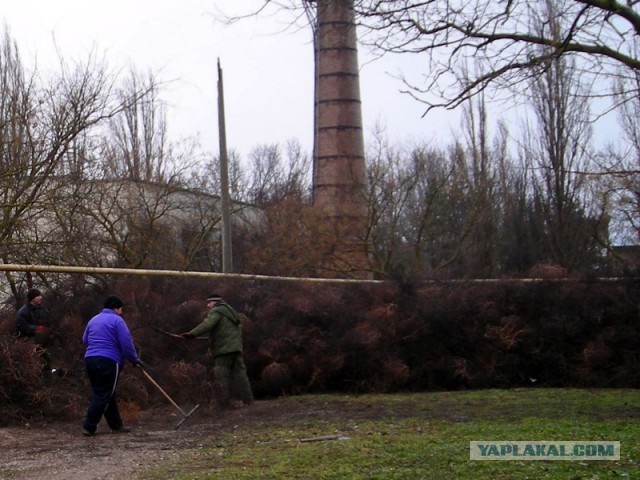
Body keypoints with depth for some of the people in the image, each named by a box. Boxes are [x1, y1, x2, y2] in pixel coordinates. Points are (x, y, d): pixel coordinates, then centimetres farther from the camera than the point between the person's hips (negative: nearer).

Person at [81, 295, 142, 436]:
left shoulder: (93, 320, 19)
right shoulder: (117, 320, -4)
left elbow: (85, 340, 24)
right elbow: (127, 343, -9)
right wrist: (135, 359, 2)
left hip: (90, 360, 8)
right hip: (108, 361, -8)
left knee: (103, 394, 13)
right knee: (103, 395, -4)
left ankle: (116, 425, 18)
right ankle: (89, 427, -8)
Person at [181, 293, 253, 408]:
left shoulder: (216, 312, -4)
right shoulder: (229, 311, 26)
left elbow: (207, 324, -22)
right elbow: (239, 327, 30)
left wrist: (192, 333, -31)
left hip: (224, 349, -9)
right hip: (236, 347, 9)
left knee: (221, 377, -7)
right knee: (239, 373, 7)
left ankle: (224, 404, -10)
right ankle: (247, 400, 5)